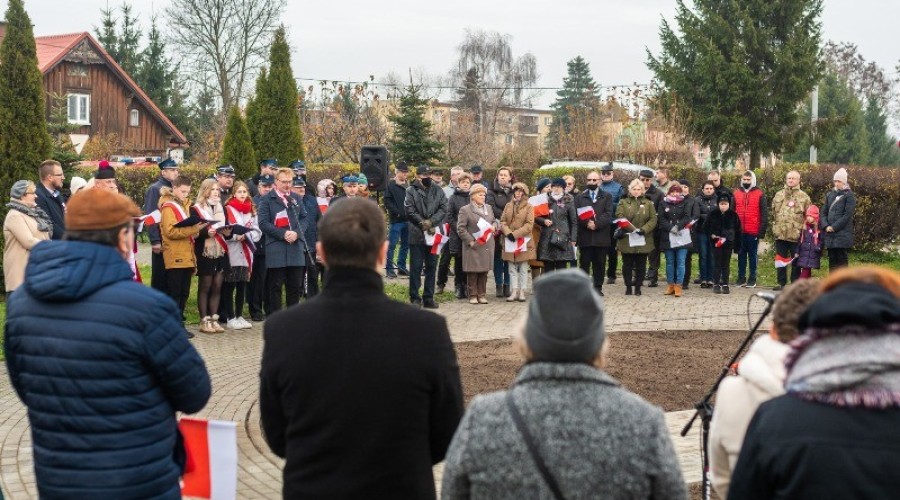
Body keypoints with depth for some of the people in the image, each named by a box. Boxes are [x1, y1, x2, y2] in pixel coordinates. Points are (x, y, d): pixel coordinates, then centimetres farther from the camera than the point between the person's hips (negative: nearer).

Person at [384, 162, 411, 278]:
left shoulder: (408, 185, 11)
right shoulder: (391, 185, -4)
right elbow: (387, 202, -9)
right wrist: (397, 212, -15)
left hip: (407, 220, 6)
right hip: (396, 220, -6)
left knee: (405, 245, 11)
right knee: (392, 245, -3)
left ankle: (401, 267, 22)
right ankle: (389, 268, 2)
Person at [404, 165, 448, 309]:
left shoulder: (438, 190, 8)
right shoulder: (411, 191, -1)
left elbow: (443, 208, 0)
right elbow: (410, 211, -8)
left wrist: (431, 221, -13)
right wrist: (423, 224, -15)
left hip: (434, 234, 3)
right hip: (417, 235, -3)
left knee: (431, 267, 8)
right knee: (416, 267, 0)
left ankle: (429, 297, 16)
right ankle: (415, 298, 6)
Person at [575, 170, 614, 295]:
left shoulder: (607, 196, 10)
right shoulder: (579, 197, 12)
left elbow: (608, 214, -2)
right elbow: (577, 214, 1)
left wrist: (596, 224, -15)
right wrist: (587, 223, -15)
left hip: (601, 236, 0)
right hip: (585, 236, 0)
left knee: (600, 264, 4)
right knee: (584, 264, 1)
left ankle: (598, 287, 11)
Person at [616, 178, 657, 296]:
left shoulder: (648, 203, 8)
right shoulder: (623, 203, 7)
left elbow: (653, 219, 1)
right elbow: (619, 217, -7)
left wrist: (644, 229, -15)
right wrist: (628, 227, -23)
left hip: (643, 239, 1)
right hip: (627, 239, 0)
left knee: (641, 265, 4)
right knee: (627, 264, 4)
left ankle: (638, 286, 13)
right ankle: (628, 286, 12)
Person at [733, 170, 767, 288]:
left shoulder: (759, 194, -1)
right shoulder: (736, 193, 8)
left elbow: (764, 214, -2)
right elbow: (732, 212, 9)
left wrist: (762, 230, -8)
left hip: (753, 231, -3)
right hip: (739, 231, 3)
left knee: (753, 255, 5)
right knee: (741, 254, 9)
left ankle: (752, 279, 10)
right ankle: (741, 278, 15)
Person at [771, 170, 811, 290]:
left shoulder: (804, 197, -1)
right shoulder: (779, 195, 11)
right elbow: (774, 210, 18)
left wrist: (803, 229, -5)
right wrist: (776, 226, 13)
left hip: (796, 234, -4)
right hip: (780, 233, 4)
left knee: (795, 261, 3)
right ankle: (781, 282, 18)